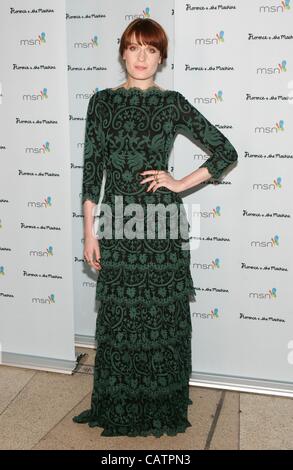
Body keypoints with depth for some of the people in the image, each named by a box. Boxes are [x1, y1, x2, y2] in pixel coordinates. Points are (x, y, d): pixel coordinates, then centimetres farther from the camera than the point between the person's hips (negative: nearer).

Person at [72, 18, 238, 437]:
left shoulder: (173, 103, 2)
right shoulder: (103, 101, 5)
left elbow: (226, 152, 4)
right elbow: (92, 167, 3)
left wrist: (181, 184, -3)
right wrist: (90, 231, -1)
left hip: (162, 221, -1)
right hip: (118, 221, 1)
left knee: (164, 313, 6)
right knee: (119, 315, 8)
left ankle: (164, 408, 24)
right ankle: (119, 407, 26)